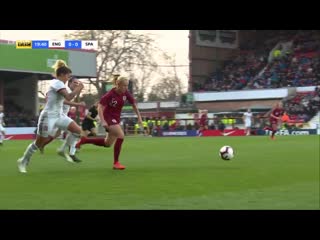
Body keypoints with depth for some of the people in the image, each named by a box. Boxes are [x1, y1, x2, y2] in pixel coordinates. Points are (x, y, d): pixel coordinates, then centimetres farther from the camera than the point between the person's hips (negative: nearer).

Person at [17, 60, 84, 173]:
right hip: (49, 117, -9)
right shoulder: (57, 83, -17)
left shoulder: (56, 83, 13)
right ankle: (23, 161, 19)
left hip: (58, 116, 9)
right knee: (39, 143, 1)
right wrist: (78, 88, -16)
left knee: (78, 130, -5)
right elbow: (68, 97, -29)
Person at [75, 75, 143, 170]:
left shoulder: (126, 93, -6)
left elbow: (134, 104, 5)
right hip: (108, 117, -7)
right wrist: (102, 121, -30)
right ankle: (116, 162, -14)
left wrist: (139, 117, 1)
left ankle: (84, 140, 27)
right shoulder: (110, 94, -22)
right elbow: (100, 107, -21)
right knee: (121, 136, -24)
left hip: (116, 118, 7)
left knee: (107, 144, 12)